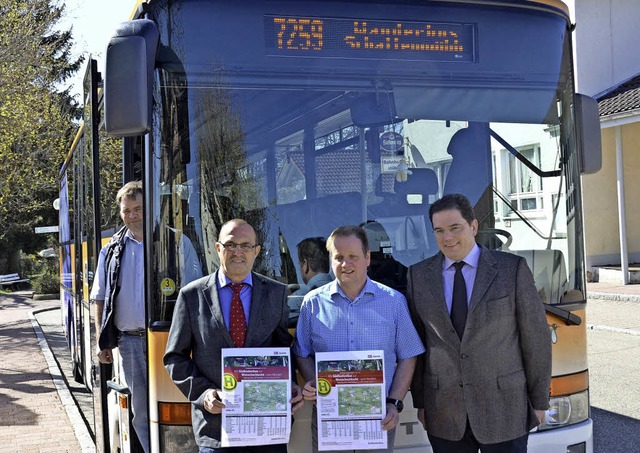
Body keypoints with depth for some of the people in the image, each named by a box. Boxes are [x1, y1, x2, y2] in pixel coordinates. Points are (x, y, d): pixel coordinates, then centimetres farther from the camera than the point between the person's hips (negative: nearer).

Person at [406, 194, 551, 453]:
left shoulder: (513, 269, -3)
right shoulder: (419, 276, 4)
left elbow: (536, 339, -1)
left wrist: (539, 402, 1)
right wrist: (420, 402, 7)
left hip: (504, 409, -2)